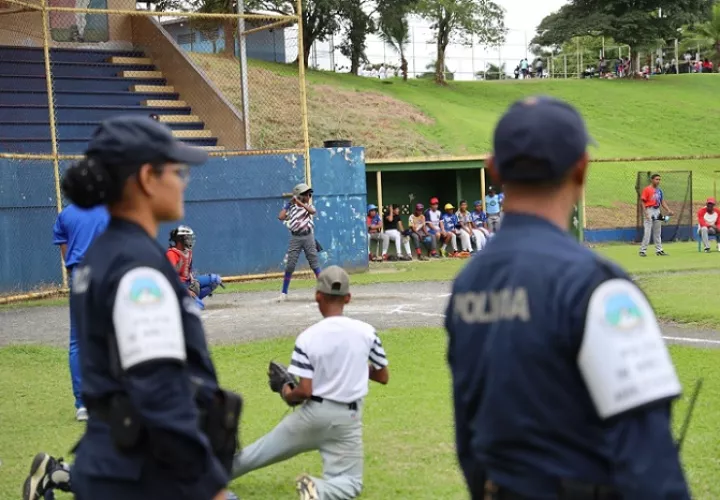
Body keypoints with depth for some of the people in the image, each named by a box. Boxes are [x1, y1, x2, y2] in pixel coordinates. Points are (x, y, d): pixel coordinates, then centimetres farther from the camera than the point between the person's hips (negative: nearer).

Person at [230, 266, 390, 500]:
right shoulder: (366, 332, -7)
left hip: (313, 413, 0)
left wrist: (287, 395, 7)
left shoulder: (307, 338, -12)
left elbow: (305, 391, -15)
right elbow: (383, 377, 3)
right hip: (347, 419, 0)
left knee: (262, 452, 23)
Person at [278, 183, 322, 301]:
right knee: (290, 266, -1)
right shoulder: (291, 208, 3)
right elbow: (280, 217, -10)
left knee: (315, 264, 2)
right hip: (295, 238, 0)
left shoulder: (309, 206, 4)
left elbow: (313, 211, -19)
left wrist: (300, 203, -21)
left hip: (308, 237, 0)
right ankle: (284, 293, 6)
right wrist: (288, 204, -3)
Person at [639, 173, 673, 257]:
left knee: (658, 232, 12)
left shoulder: (659, 190, 12)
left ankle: (659, 250, 18)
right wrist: (645, 213, -20)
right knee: (647, 232, -9)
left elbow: (662, 202, 14)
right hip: (649, 211, -7)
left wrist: (668, 210, 0)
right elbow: (643, 202, -11)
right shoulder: (647, 189, -8)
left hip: (657, 211, 7)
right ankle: (643, 250, -5)